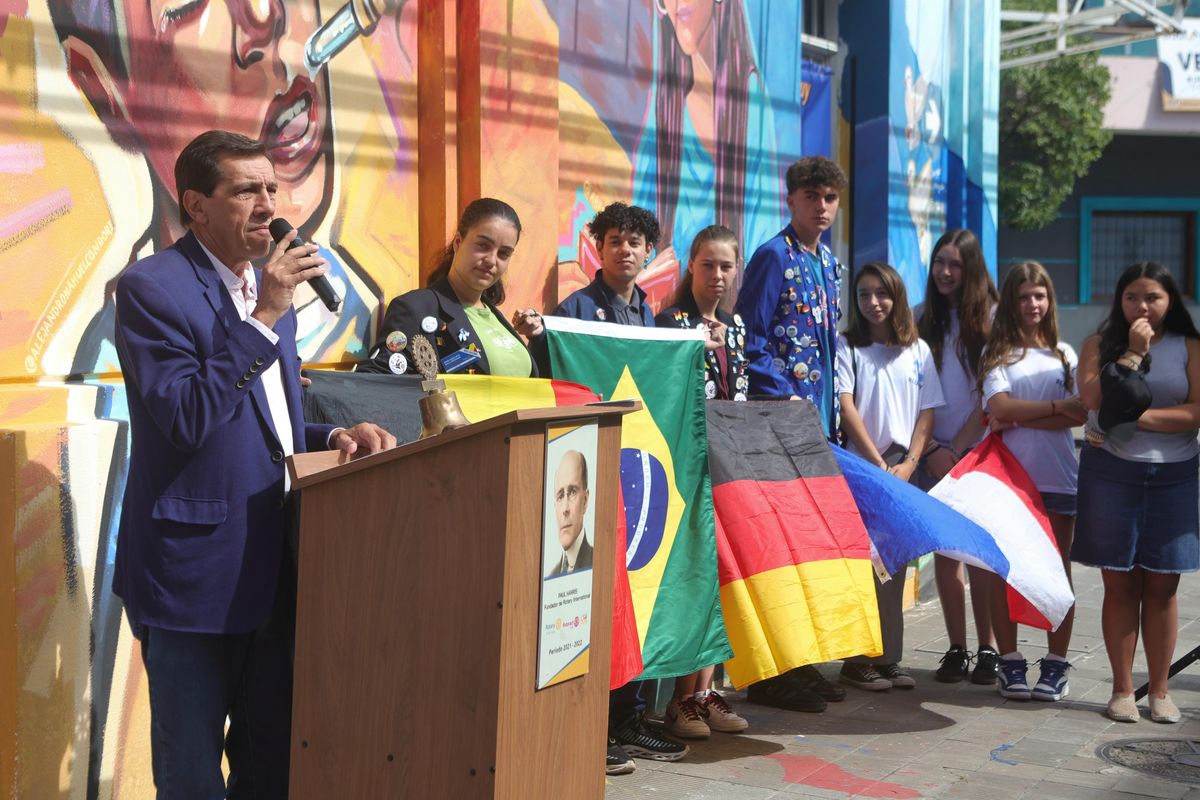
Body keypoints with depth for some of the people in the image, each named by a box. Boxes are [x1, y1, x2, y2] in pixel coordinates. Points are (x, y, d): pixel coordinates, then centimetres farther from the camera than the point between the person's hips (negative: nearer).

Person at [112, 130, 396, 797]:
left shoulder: (268, 289, 14)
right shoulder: (151, 287, -11)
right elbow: (185, 417, -22)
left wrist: (333, 437, 2)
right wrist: (264, 318, -21)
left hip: (271, 567, 8)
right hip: (194, 573, -7)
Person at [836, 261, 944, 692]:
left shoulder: (918, 350, 11)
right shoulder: (847, 347, 1)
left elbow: (926, 413, 8)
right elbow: (846, 408, -7)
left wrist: (908, 463, -6)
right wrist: (878, 463, -12)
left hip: (903, 471, 3)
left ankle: (888, 657, 11)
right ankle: (856, 660, 1)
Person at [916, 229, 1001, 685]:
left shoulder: (990, 318, -2)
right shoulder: (925, 319, 9)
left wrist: (956, 448, -8)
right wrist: (933, 450, -3)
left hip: (978, 448, -3)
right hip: (936, 452, 3)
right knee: (945, 549, 3)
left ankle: (988, 649, 5)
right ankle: (956, 650, 9)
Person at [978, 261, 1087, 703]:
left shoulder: (1064, 354, 12)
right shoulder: (997, 353, 6)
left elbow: (1081, 414, -1)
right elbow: (1001, 407, -10)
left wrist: (1020, 419, -10)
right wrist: (1057, 406, -5)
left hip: (1058, 476, 2)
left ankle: (1055, 664, 10)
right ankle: (1010, 662, 8)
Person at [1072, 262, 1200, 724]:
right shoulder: (1100, 344, 5)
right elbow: (1092, 397, -13)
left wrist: (1139, 416, -13)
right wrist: (1134, 353, -13)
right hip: (1111, 472, 0)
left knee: (1162, 586, 4)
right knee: (1120, 584, 3)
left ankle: (1159, 691, 14)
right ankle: (1122, 689, 11)